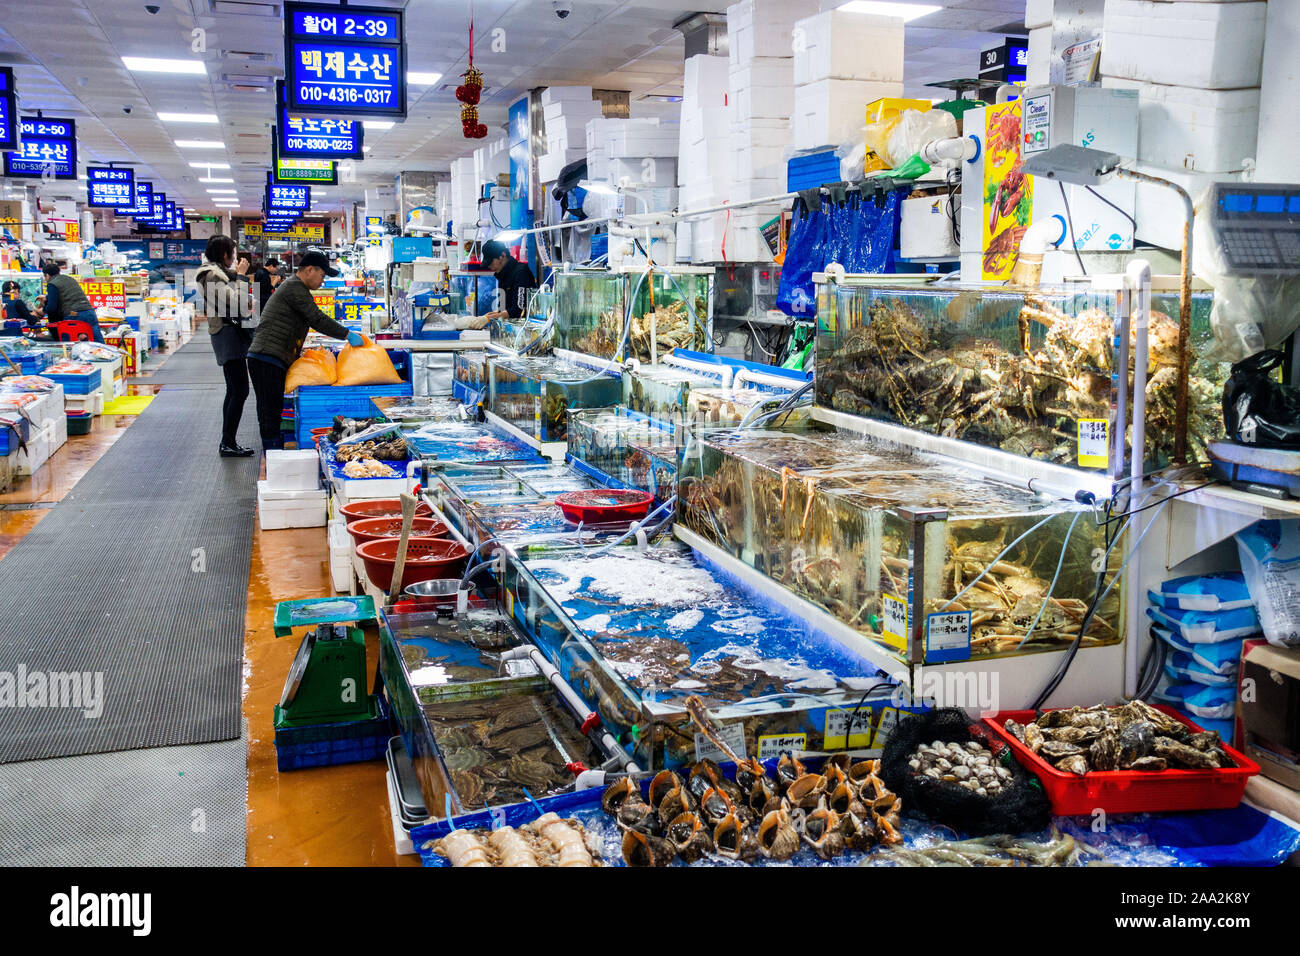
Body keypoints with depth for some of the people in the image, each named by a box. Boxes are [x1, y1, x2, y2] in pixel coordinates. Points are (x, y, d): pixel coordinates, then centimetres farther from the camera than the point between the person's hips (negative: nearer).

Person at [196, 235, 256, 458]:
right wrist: (241, 275, -13)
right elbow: (234, 301, -21)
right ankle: (228, 444, -11)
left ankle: (227, 443, 16)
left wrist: (239, 275, 15)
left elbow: (237, 301, 22)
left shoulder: (218, 272, 19)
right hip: (229, 334, -11)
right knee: (240, 391, -13)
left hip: (231, 335, 11)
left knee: (234, 391, 13)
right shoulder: (212, 274, -12)